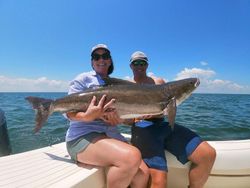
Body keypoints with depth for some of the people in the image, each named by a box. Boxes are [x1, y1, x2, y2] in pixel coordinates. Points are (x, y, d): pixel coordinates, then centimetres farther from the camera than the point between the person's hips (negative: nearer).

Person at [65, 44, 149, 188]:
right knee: (132, 157, -31)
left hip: (112, 135, 6)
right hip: (84, 136, -5)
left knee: (143, 173, -14)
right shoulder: (84, 78, 3)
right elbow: (70, 112, -5)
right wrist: (88, 116, -26)